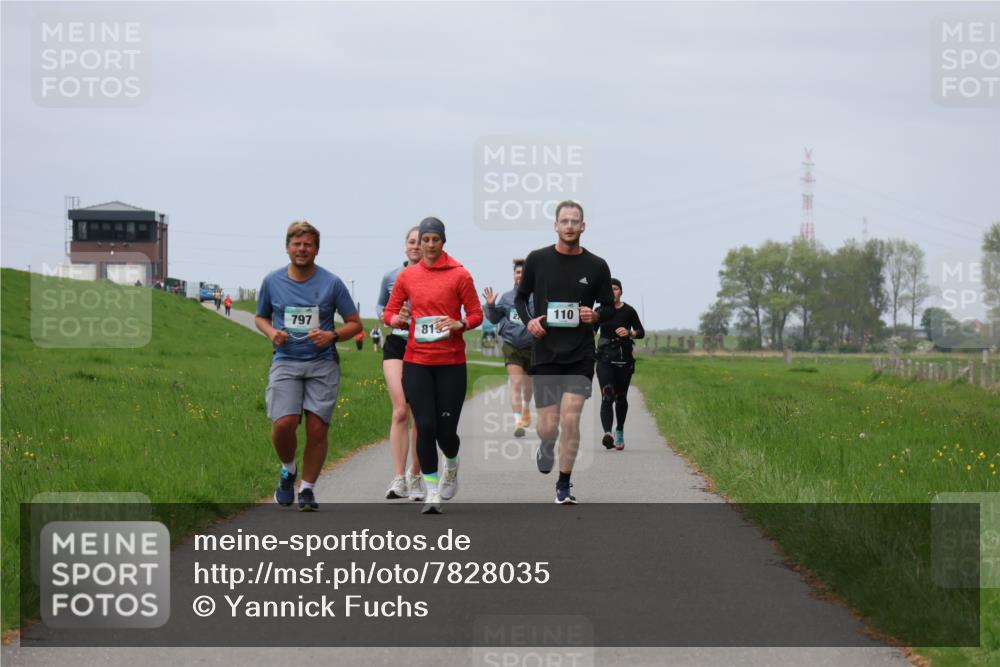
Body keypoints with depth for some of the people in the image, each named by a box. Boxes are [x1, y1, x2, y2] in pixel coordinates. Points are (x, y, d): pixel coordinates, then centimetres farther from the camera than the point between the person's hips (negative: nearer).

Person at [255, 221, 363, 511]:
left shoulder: (332, 283, 1)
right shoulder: (272, 281, 6)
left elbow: (355, 323, 7)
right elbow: (260, 317, 21)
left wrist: (332, 335, -12)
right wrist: (271, 332, -2)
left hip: (322, 364, 0)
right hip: (285, 361, 0)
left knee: (317, 429, -4)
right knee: (283, 424, -17)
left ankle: (307, 488, 13)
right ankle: (288, 470, 14)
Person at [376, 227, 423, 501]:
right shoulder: (391, 277, 7)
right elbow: (380, 306, 22)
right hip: (396, 345, 1)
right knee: (400, 411, -13)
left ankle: (415, 477, 17)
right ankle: (398, 479, -15)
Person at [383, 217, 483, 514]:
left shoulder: (459, 275, -1)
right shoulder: (407, 276, 6)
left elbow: (476, 314, 3)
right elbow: (389, 313, 12)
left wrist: (459, 324, -17)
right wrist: (397, 319, -10)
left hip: (451, 363, -1)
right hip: (416, 362, 1)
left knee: (446, 429, -1)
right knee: (425, 425, -7)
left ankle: (451, 466, 34)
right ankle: (432, 492, 2)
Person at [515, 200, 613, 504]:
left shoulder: (597, 266, 2)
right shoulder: (537, 260, 1)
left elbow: (610, 308, 12)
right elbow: (521, 297, 13)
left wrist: (596, 316, -11)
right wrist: (529, 321, -7)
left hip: (580, 356, 0)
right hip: (545, 353, 0)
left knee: (570, 419, -10)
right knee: (548, 425, -2)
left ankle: (564, 485, 4)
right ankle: (546, 447, 36)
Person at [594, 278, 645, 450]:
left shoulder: (629, 311, 1)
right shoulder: (600, 311, 4)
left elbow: (641, 332, 3)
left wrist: (629, 333, -16)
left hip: (624, 358, 1)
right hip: (605, 358, -1)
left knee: (621, 397, 10)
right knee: (607, 396, -17)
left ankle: (620, 431, 33)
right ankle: (607, 433, -31)